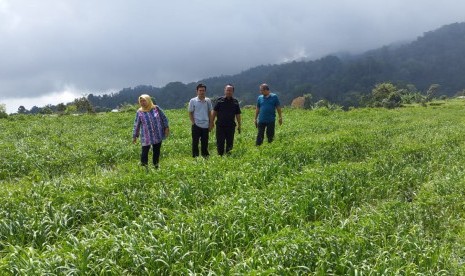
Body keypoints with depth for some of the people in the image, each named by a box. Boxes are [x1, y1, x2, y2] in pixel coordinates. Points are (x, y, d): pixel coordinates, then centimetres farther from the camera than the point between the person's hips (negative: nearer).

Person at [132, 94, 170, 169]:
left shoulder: (156, 108, -1)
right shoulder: (139, 112, -2)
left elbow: (164, 118, 6)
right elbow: (136, 125, 5)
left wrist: (166, 127, -1)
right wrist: (134, 136, 6)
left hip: (158, 136, 1)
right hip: (146, 137, -1)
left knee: (156, 151, 11)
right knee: (145, 152, -7)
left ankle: (156, 166, 25)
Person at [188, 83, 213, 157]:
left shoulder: (208, 101, 6)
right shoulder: (193, 101, -2)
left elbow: (209, 113, 12)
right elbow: (190, 113, 2)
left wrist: (210, 124, 7)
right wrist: (193, 123, -7)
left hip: (205, 126, 3)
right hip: (196, 126, -2)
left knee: (205, 143, 9)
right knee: (195, 142, 2)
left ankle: (205, 155, 19)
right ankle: (195, 157, 9)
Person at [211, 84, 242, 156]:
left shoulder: (235, 102, 5)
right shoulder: (220, 100, 1)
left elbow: (238, 114, 9)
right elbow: (214, 112, 4)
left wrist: (239, 125, 7)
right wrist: (212, 122, -1)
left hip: (231, 126, 2)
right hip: (220, 125, -1)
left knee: (230, 143, 7)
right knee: (220, 143, 1)